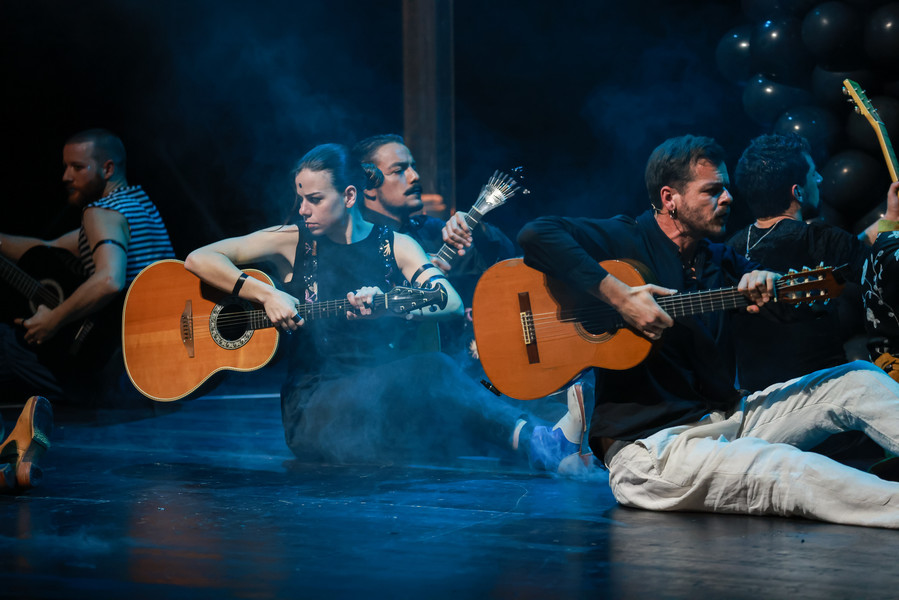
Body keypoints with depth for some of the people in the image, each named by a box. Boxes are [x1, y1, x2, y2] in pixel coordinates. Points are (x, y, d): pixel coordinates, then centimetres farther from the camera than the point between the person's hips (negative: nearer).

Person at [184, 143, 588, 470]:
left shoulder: (395, 246, 10)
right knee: (429, 369, -32)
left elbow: (451, 302, -7)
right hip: (313, 411, -3)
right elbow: (198, 259, -1)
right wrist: (266, 294, -15)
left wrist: (389, 307, -26)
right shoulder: (293, 242, 5)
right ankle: (532, 439, -43)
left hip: (385, 400, 3)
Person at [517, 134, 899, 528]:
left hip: (724, 417, 8)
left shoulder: (719, 262, 19)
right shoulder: (625, 241, -3)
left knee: (857, 379, -2)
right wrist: (619, 296, -25)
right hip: (647, 446, -8)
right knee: (784, 470, -33)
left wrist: (767, 282, -10)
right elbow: (536, 234, -20)